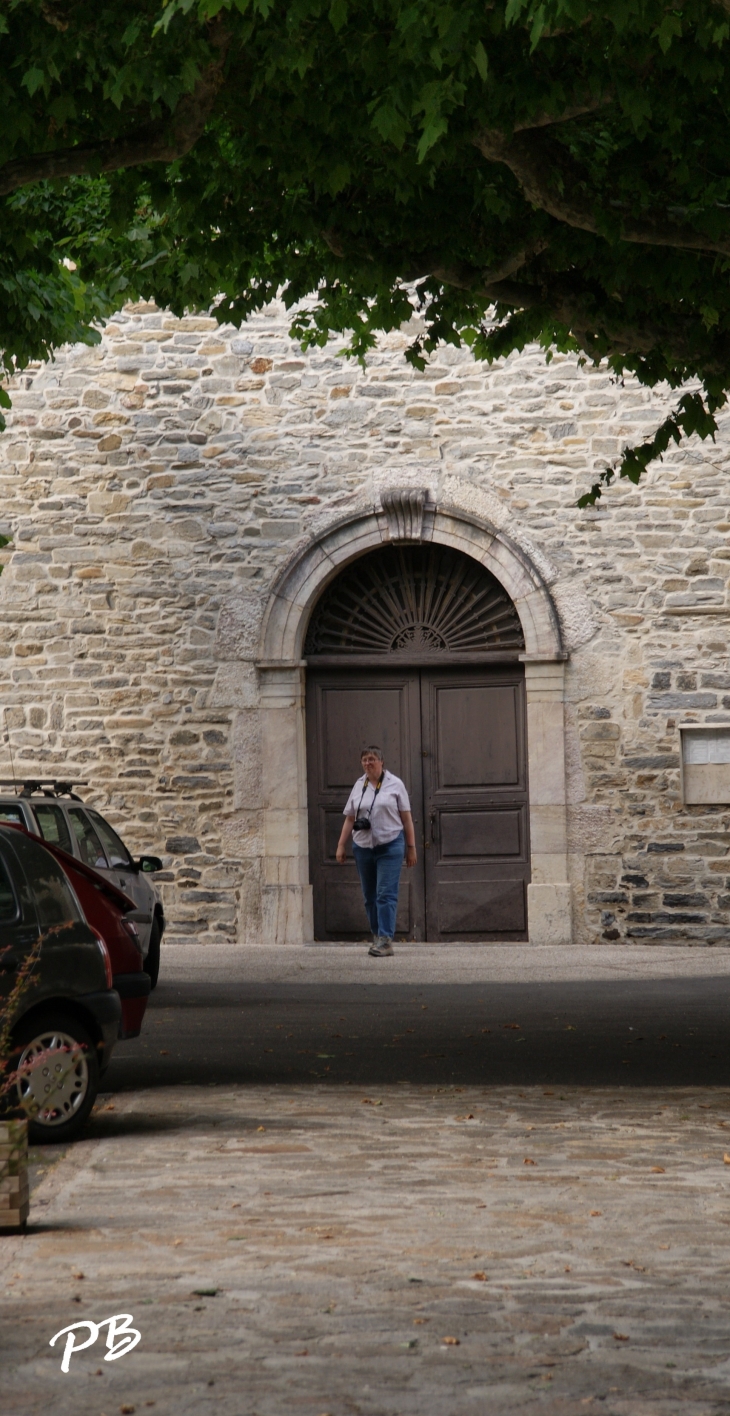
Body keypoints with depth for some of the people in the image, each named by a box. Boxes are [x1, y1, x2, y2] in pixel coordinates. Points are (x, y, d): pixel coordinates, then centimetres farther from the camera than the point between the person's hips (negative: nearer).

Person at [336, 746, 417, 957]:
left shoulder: (395, 784, 0)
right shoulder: (358, 786, 10)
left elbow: (406, 819, 1)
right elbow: (349, 819, 12)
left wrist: (411, 848, -1)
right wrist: (341, 846, 6)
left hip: (390, 846, -4)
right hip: (363, 847, 4)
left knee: (386, 894, -11)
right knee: (369, 896, 8)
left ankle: (385, 940, -14)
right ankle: (377, 937, 17)